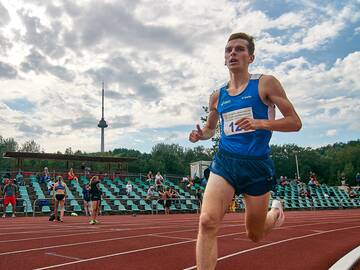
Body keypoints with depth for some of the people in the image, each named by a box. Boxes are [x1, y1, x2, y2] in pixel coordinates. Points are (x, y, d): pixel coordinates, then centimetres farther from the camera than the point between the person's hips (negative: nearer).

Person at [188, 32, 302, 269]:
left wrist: (259, 123, -21)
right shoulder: (217, 96, 10)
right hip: (224, 162, 3)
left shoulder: (265, 84, -2)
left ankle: (276, 212, 48)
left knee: (255, 236, 14)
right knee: (207, 222, -22)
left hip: (257, 165, -2)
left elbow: (295, 122, -5)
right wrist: (200, 134, 1)